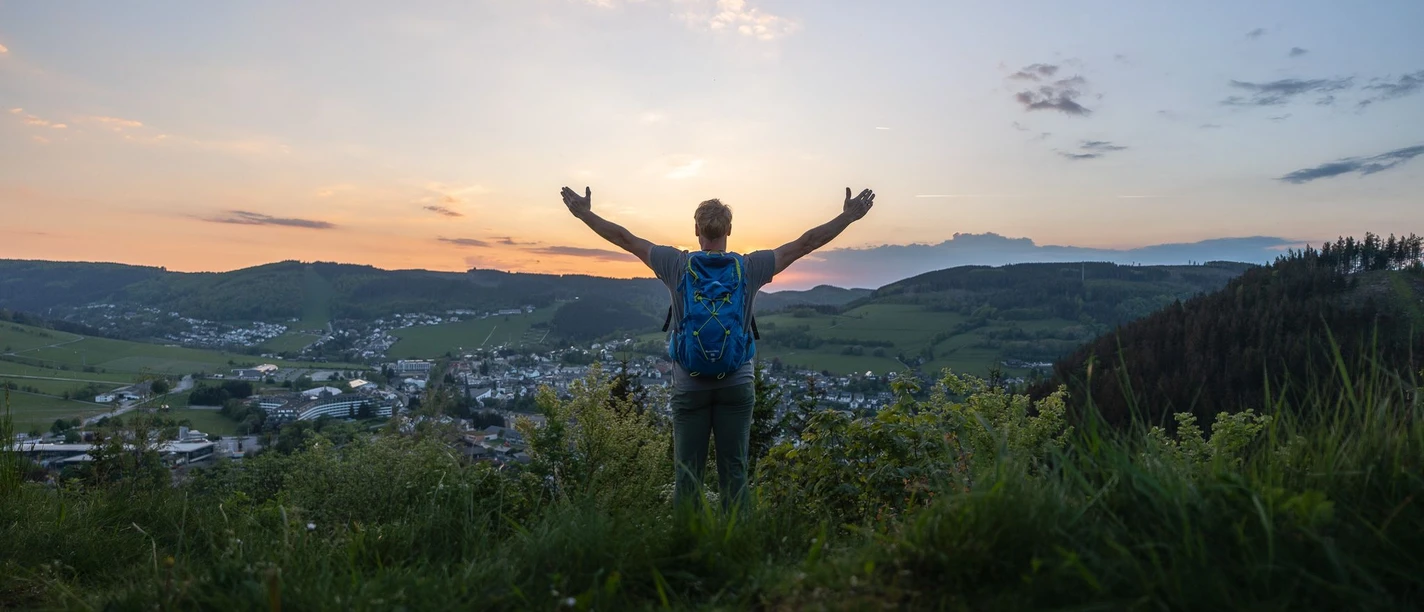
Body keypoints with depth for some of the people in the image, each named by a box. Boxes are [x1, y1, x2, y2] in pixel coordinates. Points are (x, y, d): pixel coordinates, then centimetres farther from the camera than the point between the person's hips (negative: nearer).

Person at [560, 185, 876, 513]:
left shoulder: (677, 265, -4)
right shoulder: (750, 267, -3)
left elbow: (624, 238, 5)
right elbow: (806, 243, 2)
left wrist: (584, 213, 16)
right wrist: (849, 216, 10)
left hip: (689, 386, 0)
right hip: (737, 386, 0)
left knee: (688, 473, 7)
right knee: (734, 471, 7)